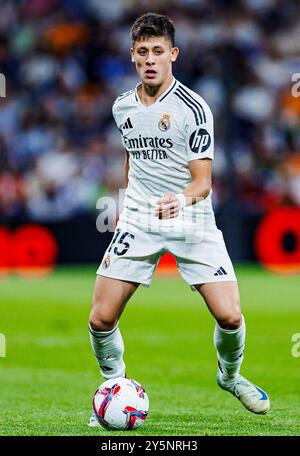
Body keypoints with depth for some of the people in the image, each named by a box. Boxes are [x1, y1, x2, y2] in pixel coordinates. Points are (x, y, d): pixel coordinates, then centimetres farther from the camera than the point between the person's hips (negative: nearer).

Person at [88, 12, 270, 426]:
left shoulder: (193, 108, -11)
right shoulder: (123, 107, 6)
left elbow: (203, 180, -15)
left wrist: (183, 198, -36)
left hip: (191, 221, -3)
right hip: (138, 221, 4)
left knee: (229, 316, -14)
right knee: (101, 319, -7)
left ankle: (230, 376, 18)